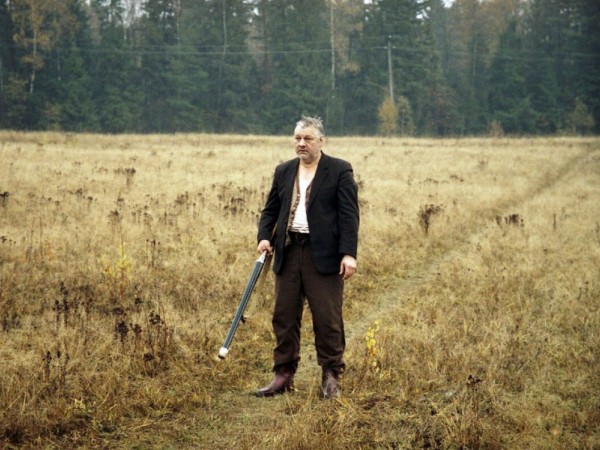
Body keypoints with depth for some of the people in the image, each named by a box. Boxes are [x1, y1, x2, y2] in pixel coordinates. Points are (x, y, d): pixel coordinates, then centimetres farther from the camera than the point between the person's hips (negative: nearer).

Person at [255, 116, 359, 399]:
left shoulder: (339, 170, -1)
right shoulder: (284, 171, 14)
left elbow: (349, 214, -7)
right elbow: (270, 209, 17)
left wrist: (349, 253, -15)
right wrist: (264, 237, -2)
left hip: (324, 255, -5)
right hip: (288, 252, 5)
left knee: (327, 318, -2)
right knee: (284, 316, 7)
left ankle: (331, 377, 10)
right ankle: (284, 375, 15)